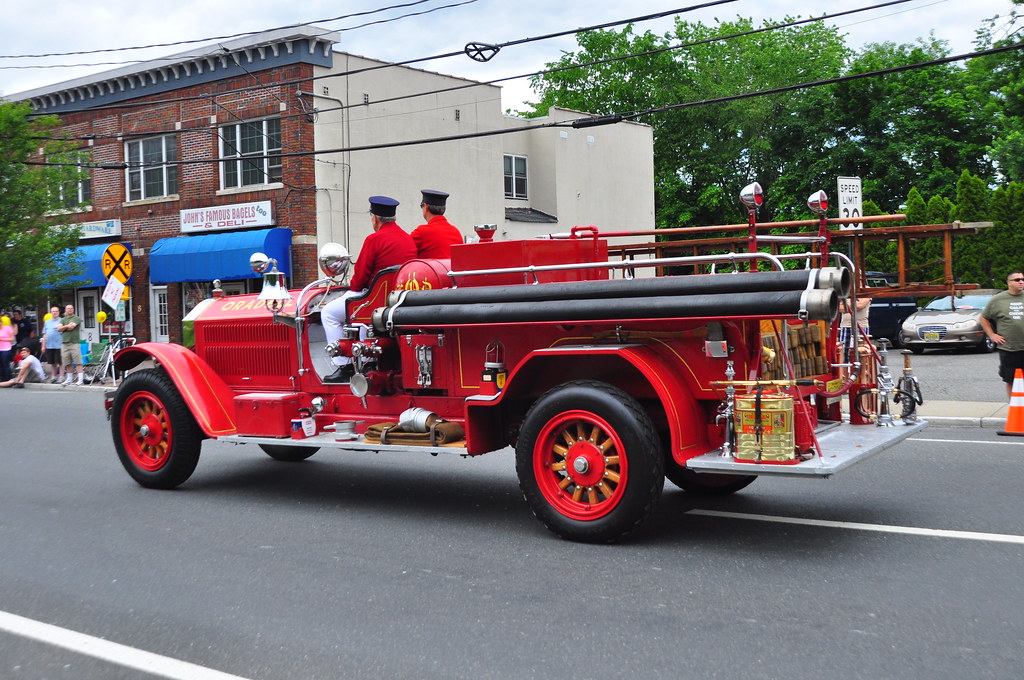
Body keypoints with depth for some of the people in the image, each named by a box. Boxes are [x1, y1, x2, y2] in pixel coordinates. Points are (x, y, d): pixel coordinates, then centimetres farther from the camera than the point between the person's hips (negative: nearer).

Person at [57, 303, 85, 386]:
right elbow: (59, 328, 4)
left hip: (75, 343, -4)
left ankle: (81, 379, -9)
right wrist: (67, 326, -6)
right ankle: (68, 379, 15)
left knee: (78, 362, -8)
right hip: (64, 343, 4)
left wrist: (64, 327, 4)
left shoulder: (77, 318, 5)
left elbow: (72, 326, -10)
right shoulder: (63, 319, 19)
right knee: (67, 363, 7)